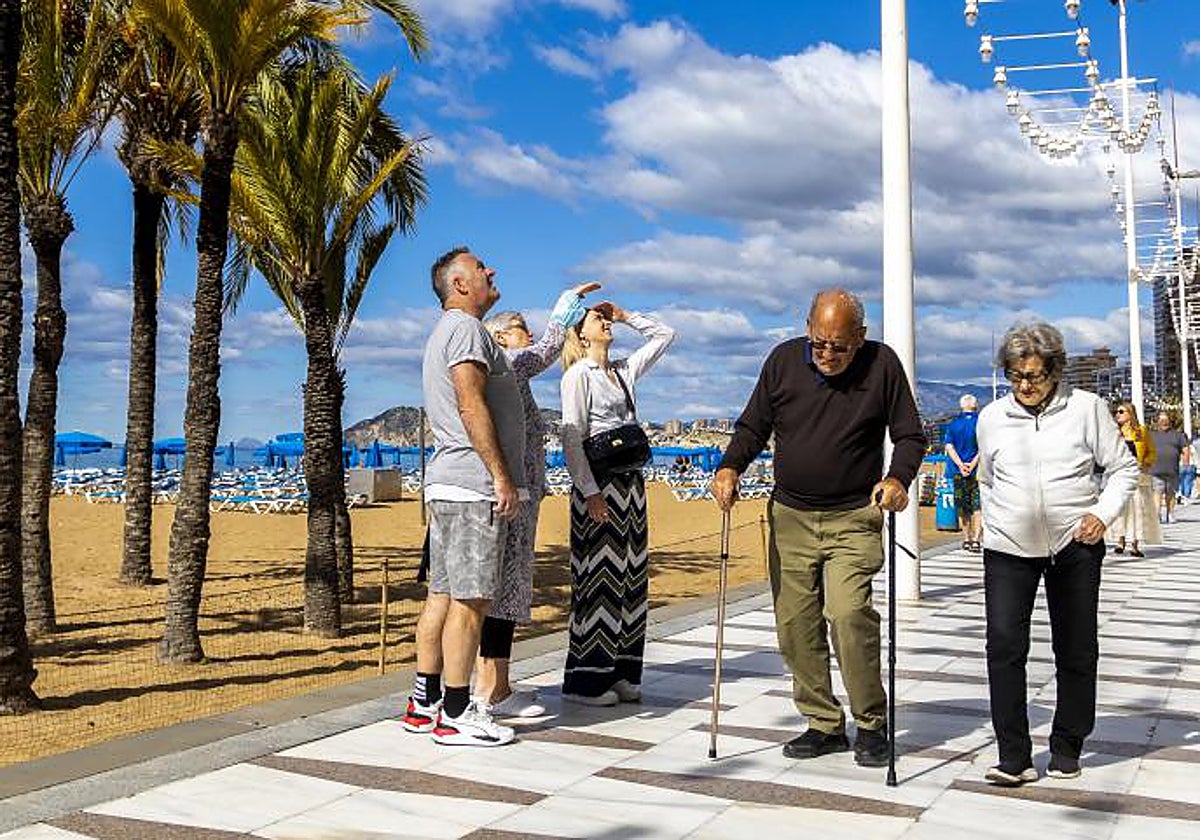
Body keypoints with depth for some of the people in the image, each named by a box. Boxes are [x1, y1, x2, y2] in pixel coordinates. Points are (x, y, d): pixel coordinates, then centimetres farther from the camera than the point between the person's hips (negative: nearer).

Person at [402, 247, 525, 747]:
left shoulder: (446, 332, 25)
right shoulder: (465, 328, -8)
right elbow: (472, 406, -18)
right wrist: (502, 476, -18)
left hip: (445, 483, 11)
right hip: (473, 485, -11)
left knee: (442, 594, 11)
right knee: (470, 600, -8)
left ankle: (424, 703, 17)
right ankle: (455, 715, -4)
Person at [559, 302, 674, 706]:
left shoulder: (625, 371, 16)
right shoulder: (578, 375, -5)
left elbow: (664, 335, 26)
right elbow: (572, 438, -13)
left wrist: (626, 317, 15)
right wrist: (589, 491, -19)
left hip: (630, 483, 8)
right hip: (597, 484, -8)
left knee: (629, 577, 8)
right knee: (597, 577, -6)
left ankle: (619, 672, 16)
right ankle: (585, 680, 1)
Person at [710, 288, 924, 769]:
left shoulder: (882, 365, -4)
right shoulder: (783, 360, 2)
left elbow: (910, 436, 1)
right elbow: (753, 427, 9)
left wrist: (898, 478, -19)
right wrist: (730, 467, -9)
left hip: (854, 519, -3)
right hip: (790, 517, 3)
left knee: (848, 613, -17)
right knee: (794, 624, 3)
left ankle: (872, 724, 2)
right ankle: (825, 725, 19)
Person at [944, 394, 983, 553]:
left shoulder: (953, 424, 5)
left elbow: (949, 447, -2)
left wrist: (961, 465, -9)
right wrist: (972, 465, -11)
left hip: (958, 471, 3)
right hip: (977, 470, -3)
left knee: (962, 507, 13)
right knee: (977, 507, 0)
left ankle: (967, 539, 18)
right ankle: (975, 540, -9)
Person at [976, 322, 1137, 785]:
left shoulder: (1086, 408, 0)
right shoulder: (992, 417, 6)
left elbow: (1123, 467, 8)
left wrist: (1103, 513, -5)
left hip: (1075, 545, 0)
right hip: (1008, 548, 1)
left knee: (1076, 651, 7)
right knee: (1004, 646, -11)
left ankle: (1066, 749, 24)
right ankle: (1014, 756, -7)